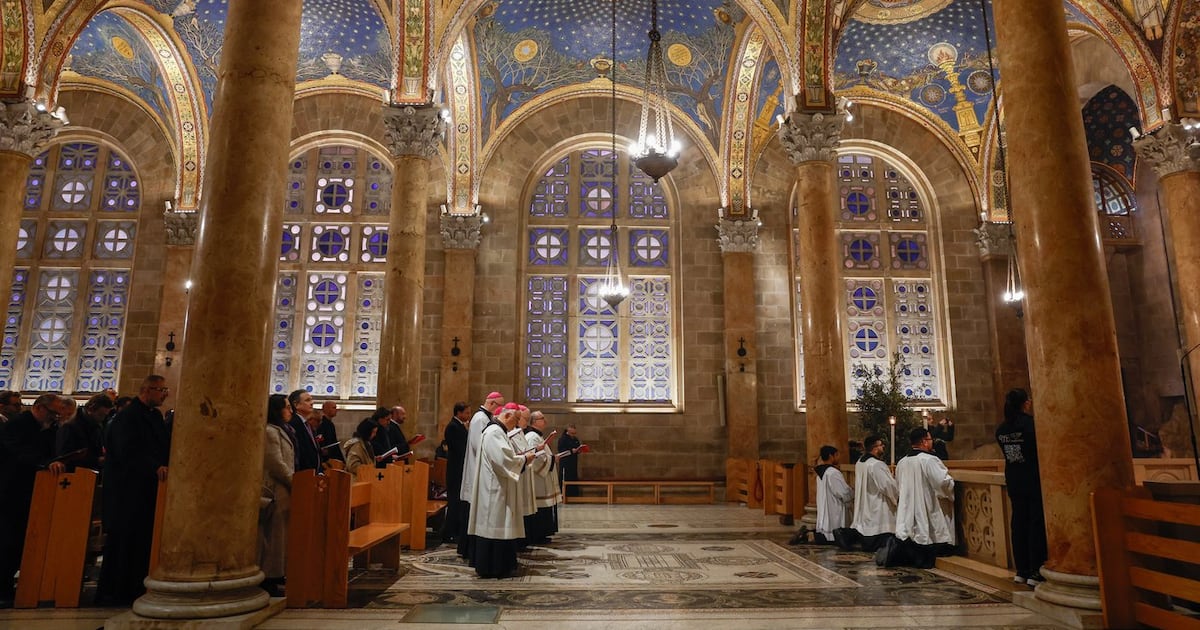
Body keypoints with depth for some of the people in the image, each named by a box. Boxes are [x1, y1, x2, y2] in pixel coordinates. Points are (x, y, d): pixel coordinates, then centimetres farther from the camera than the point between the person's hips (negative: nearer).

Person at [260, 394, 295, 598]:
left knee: (278, 534, 13)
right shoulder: (270, 432, -13)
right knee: (274, 535, -4)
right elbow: (276, 464, -17)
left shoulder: (281, 430, 17)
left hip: (283, 489, 9)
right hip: (276, 490, -9)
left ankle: (275, 574, 20)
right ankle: (269, 579, 3)